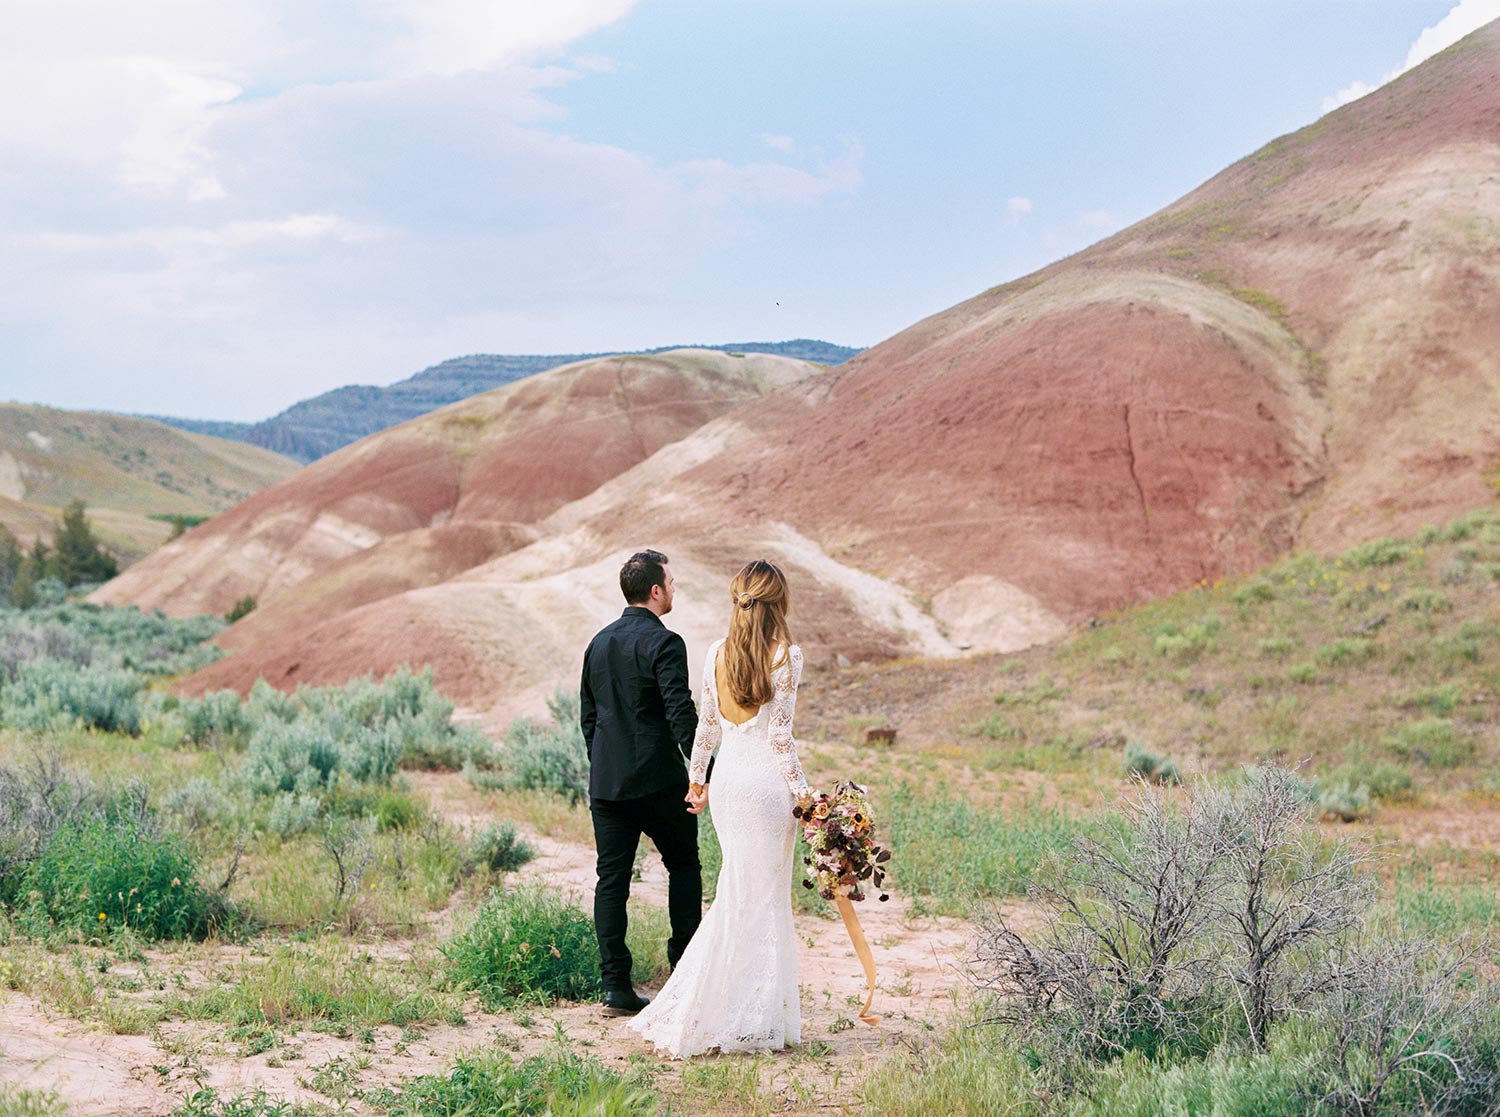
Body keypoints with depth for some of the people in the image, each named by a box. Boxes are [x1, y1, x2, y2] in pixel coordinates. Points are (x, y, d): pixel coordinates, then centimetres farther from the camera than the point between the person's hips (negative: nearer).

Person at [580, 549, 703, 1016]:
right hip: (658, 780, -6)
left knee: (612, 878, 5)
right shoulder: (664, 643, -12)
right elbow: (681, 714, -19)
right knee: (683, 865, 12)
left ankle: (616, 986, 4)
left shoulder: (599, 643, 11)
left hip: (606, 781, 6)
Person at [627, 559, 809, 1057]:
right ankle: (746, 1021, 6)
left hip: (727, 778, 5)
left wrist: (697, 778, 23)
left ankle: (689, 1011, 16)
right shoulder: (786, 656, -9)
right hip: (766, 781, -5)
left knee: (738, 893, 16)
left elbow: (706, 725, 11)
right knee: (762, 898, 2)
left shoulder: (717, 652, 5)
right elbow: (781, 736, -10)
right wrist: (804, 795, -4)